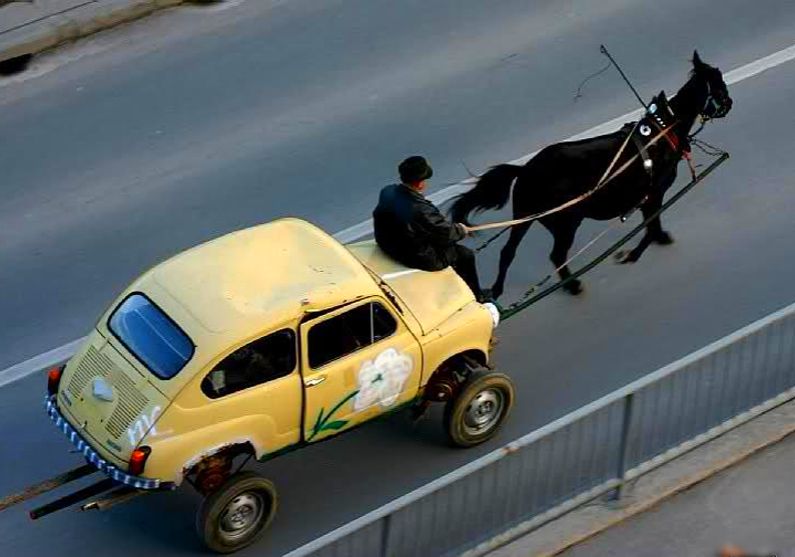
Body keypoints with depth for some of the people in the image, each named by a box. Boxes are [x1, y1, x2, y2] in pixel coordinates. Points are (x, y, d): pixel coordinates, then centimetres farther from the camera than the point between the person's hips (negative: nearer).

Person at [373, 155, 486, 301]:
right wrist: (461, 230, 2)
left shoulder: (387, 192, -13)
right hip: (418, 258, -8)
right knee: (466, 255, 14)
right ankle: (476, 298, 35)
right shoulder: (421, 211, -36)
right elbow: (447, 233, -21)